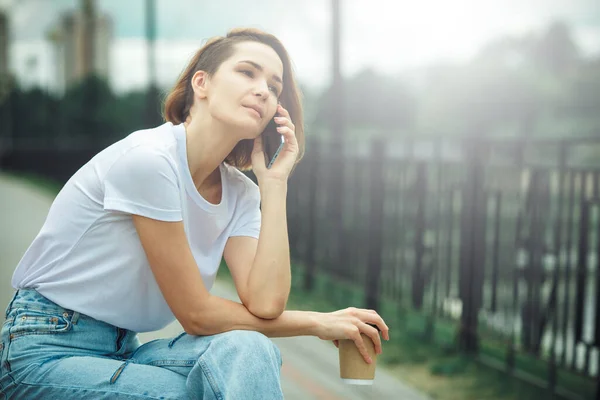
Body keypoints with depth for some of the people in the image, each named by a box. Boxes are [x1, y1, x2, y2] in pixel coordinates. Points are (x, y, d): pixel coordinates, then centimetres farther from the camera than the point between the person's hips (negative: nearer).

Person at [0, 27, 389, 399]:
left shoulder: (240, 194, 2)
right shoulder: (149, 160, -21)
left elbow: (265, 303, -14)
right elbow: (197, 314, -17)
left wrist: (274, 183, -11)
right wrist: (319, 323, -9)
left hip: (122, 352, 7)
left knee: (248, 350, -23)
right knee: (244, 353, -23)